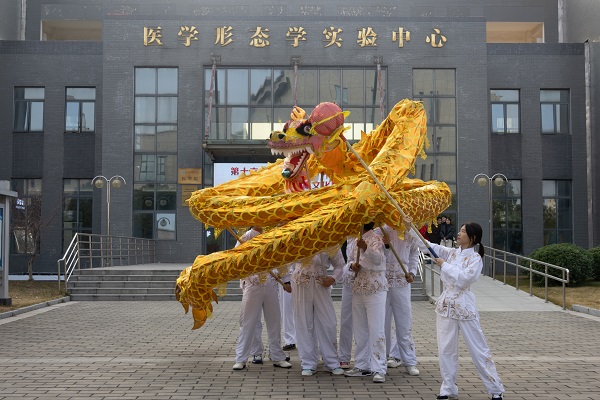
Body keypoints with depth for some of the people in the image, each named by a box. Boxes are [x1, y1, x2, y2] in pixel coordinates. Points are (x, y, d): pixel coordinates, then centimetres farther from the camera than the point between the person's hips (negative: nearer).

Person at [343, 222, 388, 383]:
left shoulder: (375, 238, -9)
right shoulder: (353, 239, 13)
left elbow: (378, 259, -25)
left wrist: (366, 248, -43)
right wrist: (351, 265, -2)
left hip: (375, 289, -8)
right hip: (357, 288, 8)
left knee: (376, 330, -7)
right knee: (359, 330, 12)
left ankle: (379, 369, -3)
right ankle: (362, 366, 23)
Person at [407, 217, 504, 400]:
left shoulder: (475, 258, -7)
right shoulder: (451, 253, 8)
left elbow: (464, 278, -21)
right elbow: (427, 245, 8)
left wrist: (444, 265, -14)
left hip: (464, 306, -5)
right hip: (445, 305, 5)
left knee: (478, 349, 1)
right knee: (446, 349, 7)